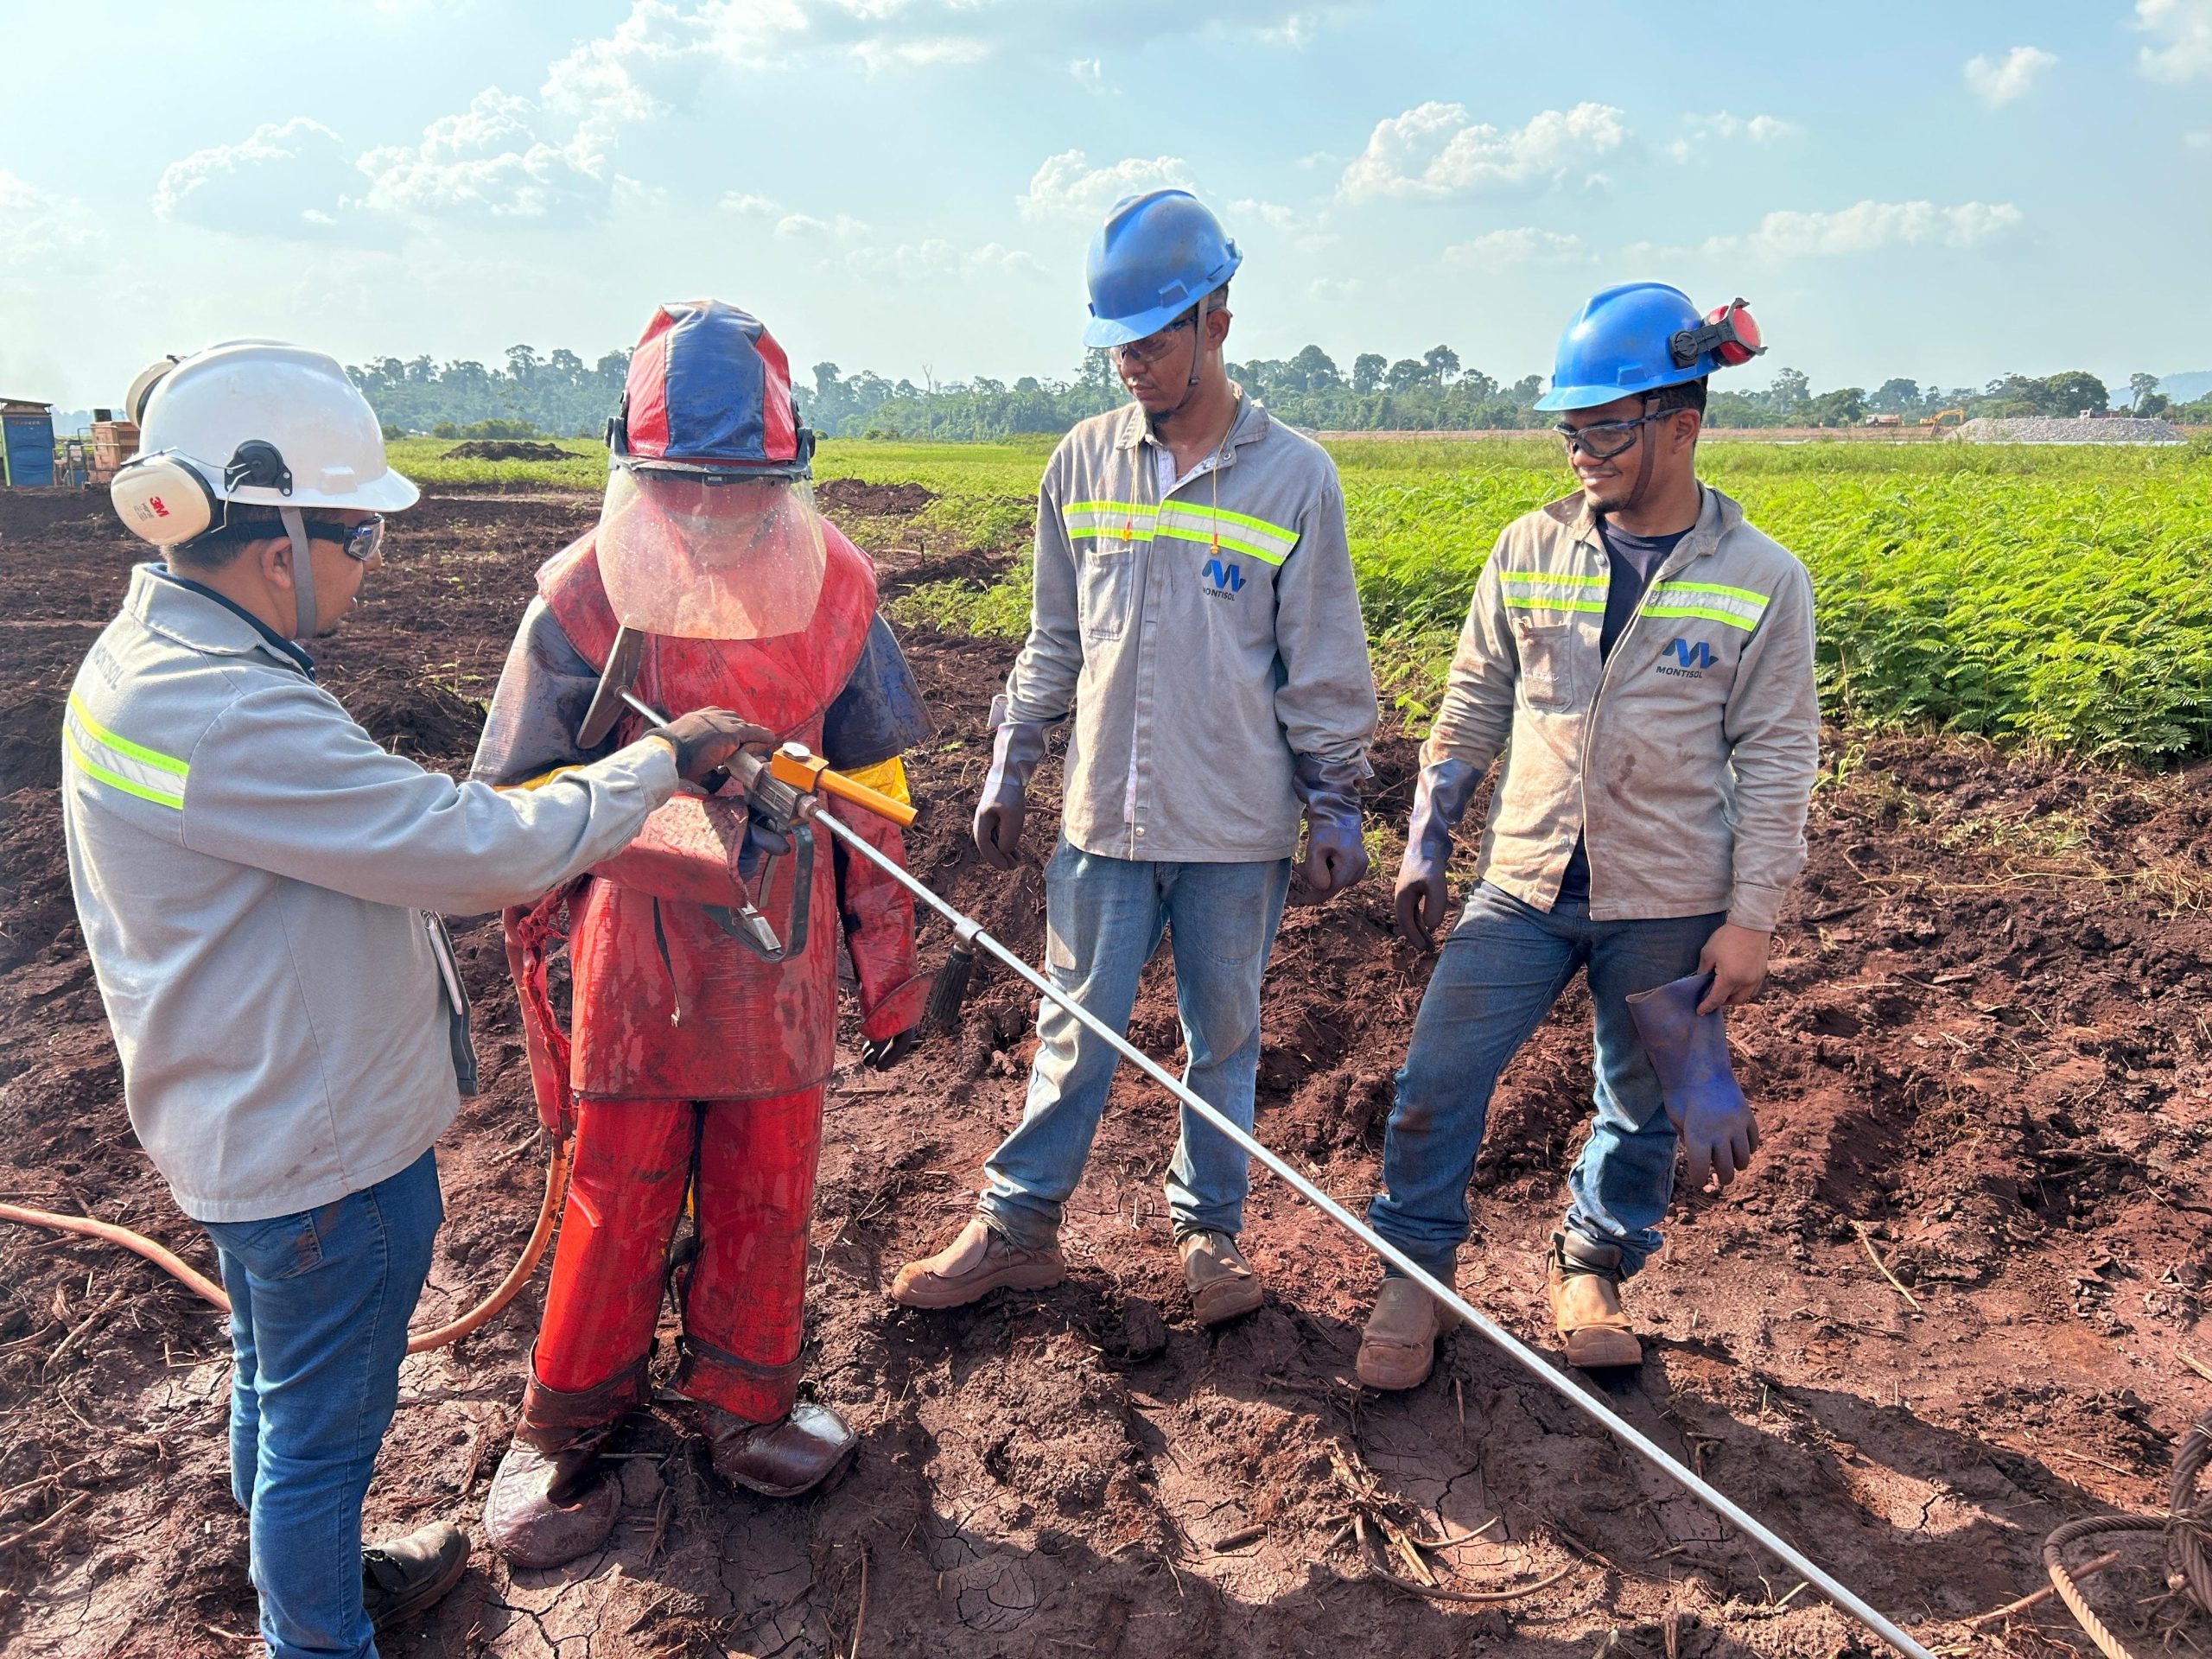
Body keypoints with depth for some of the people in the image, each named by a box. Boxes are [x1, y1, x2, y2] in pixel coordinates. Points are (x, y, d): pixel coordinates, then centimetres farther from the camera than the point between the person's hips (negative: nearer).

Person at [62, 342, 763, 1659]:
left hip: (248, 1122, 10)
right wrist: (664, 761, -18)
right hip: (325, 1149, -10)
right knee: (325, 1424, 12)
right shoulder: (232, 721, -32)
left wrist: (517, 862, 5)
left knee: (278, 1387, 29)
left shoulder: (150, 653, 1)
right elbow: (482, 847, -30)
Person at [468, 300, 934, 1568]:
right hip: (633, 964, -2)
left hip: (783, 962, 2)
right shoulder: (586, 599, -9)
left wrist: (889, 969, 9)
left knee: (767, 1198, 14)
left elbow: (874, 797, 6)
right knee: (618, 1203, 10)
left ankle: (746, 1405, 38)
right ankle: (568, 1428, 34)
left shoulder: (835, 590, -3)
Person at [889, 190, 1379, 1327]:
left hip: (1237, 827, -2)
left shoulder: (1294, 476, -4)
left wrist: (1335, 808, -1)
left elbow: (1324, 668, -1)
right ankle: (1015, 1227, 23)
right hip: (1104, 816, 2)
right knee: (1075, 1033, 9)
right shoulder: (1081, 464, 4)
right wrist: (1009, 763, 10)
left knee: (1224, 1038, 13)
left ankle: (1210, 1231, 30)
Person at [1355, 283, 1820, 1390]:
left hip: (1667, 902, -1)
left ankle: (1593, 1266, 38)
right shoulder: (1532, 549, 1)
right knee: (1438, 1077, -2)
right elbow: (1473, 707, 9)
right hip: (1524, 885, 2)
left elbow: (1776, 761, -2)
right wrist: (1423, 847, 7)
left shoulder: (1761, 581, -5)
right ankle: (1415, 1269, 19)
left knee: (1642, 1102, 14)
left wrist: (1751, 919, -5)